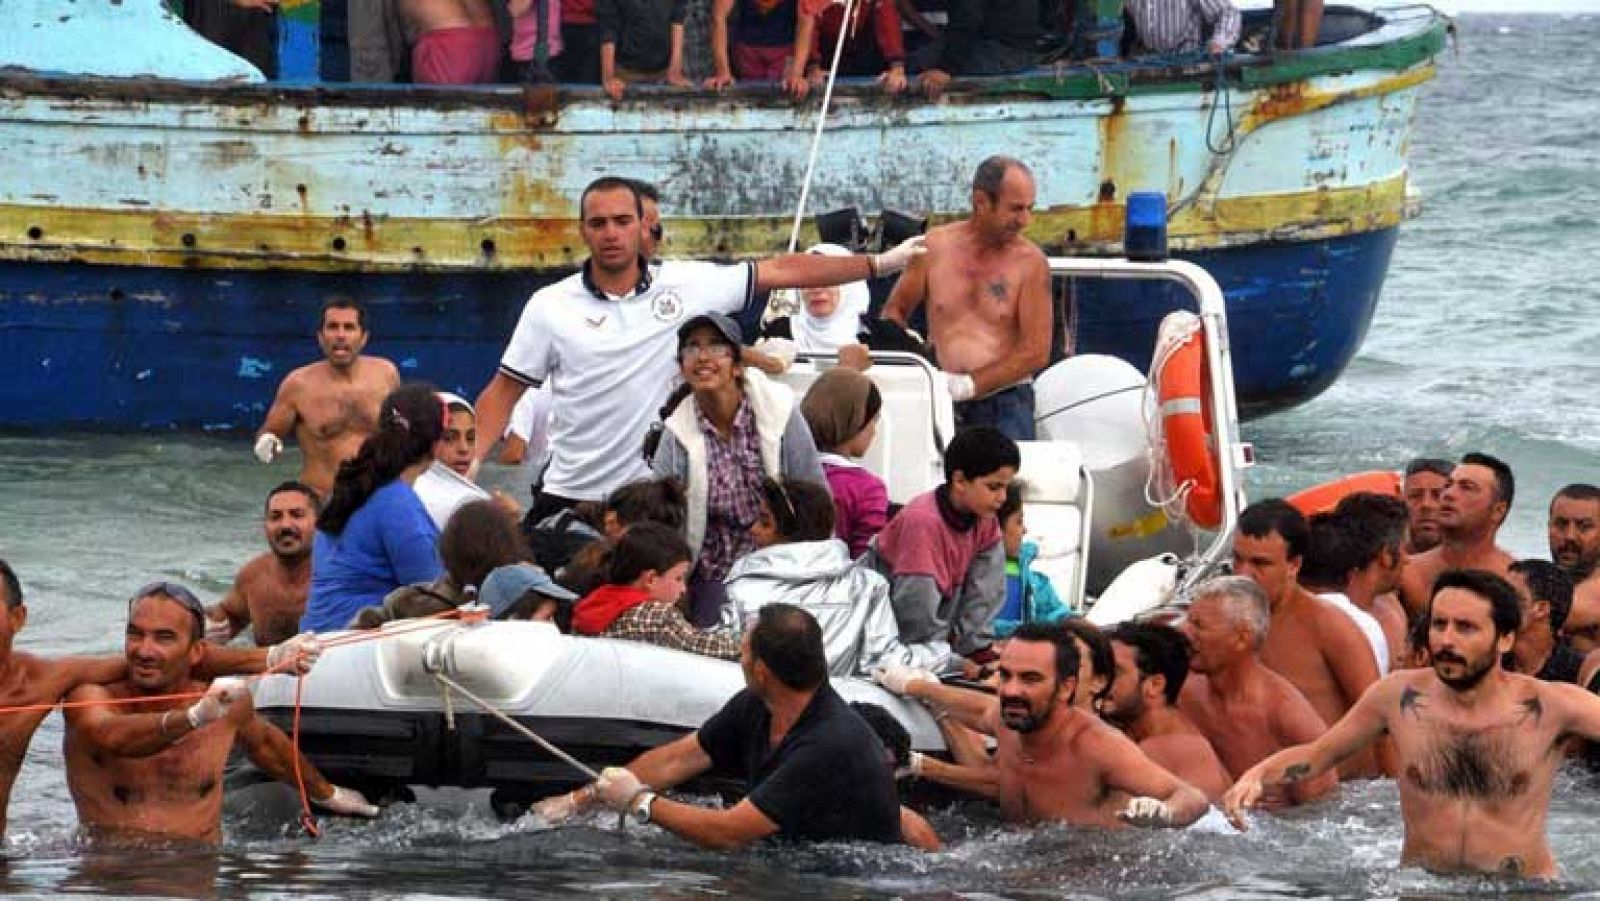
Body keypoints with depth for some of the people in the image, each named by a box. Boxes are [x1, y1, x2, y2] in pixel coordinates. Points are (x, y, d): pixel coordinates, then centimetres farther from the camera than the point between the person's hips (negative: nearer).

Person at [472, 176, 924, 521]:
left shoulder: (686, 284, 0)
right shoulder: (549, 307, 1)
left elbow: (779, 271, 3)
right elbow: (504, 390, 4)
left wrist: (879, 263, 1)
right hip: (568, 498, 0)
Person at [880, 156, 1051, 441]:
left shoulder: (1029, 261, -2)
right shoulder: (935, 246, 4)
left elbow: (1036, 351, -6)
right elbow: (894, 311, 16)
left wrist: (968, 385, -14)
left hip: (1004, 403, -2)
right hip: (939, 401, 2)